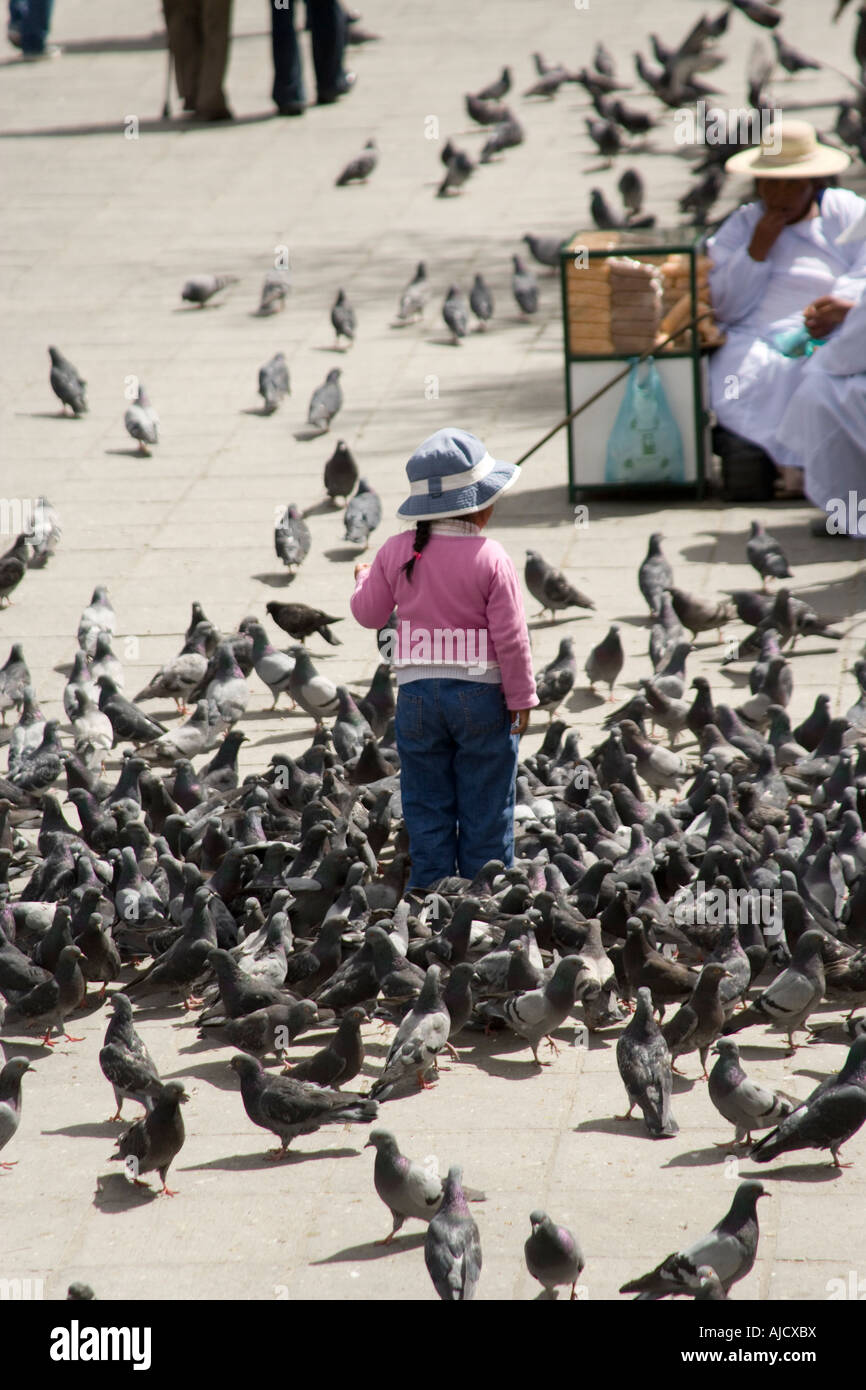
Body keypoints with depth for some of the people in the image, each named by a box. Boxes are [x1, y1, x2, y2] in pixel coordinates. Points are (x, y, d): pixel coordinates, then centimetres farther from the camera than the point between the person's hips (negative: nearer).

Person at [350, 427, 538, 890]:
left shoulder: (398, 551, -2)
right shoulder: (490, 557, -12)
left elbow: (368, 613, 9)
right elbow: (510, 636, -11)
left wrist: (364, 578, 30)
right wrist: (521, 698, 0)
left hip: (417, 695, 3)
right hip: (481, 695, -3)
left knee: (427, 814, 11)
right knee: (486, 816, 8)